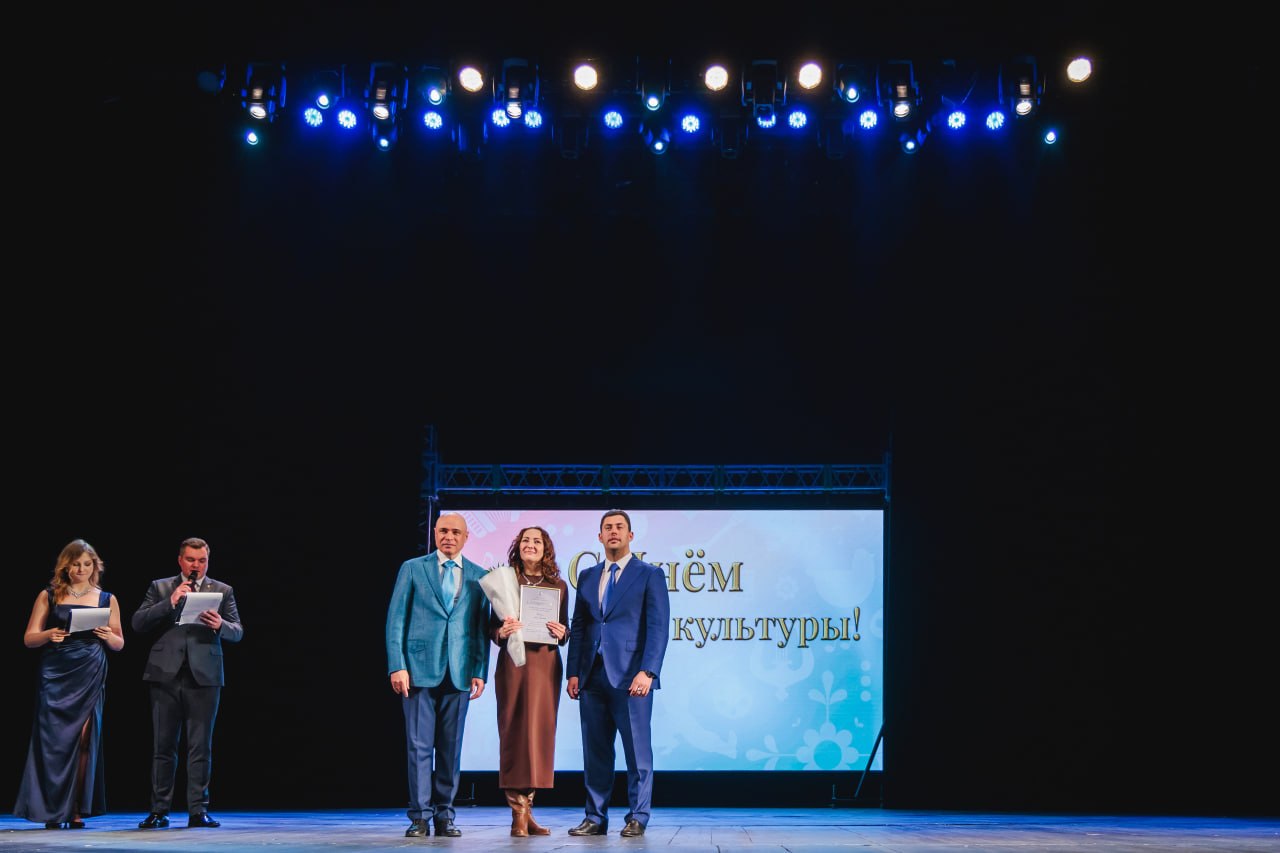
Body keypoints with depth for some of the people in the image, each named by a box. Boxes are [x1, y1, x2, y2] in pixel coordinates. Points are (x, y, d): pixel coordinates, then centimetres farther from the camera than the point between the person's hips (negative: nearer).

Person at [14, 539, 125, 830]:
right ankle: (52, 810, 0)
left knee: (83, 739, -5)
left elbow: (120, 643, 13)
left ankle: (76, 810, -2)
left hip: (90, 677, 0)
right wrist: (48, 635, -15)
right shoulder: (49, 596, 9)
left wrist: (108, 636, -9)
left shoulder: (107, 599, 11)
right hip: (55, 676, 0)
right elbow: (29, 638, 6)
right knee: (54, 739, -5)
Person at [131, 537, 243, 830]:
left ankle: (198, 811, 4)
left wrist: (220, 625, -17)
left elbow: (237, 632, 5)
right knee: (163, 746, 5)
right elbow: (138, 623, 0)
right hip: (166, 674, 1)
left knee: (201, 747, 0)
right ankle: (159, 811, 10)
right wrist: (169, 603, -12)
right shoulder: (160, 587, 10)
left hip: (204, 675, 0)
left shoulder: (222, 591, 10)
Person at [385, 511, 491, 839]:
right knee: (419, 745, -2)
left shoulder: (479, 576, 10)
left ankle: (444, 816, 12)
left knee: (451, 747, 5)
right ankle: (420, 817, 4)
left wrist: (480, 671, 1)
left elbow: (482, 627, 9)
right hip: (420, 668, -2)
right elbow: (396, 619, 2)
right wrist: (397, 665, -7)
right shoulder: (413, 568, 5)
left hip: (459, 673, 2)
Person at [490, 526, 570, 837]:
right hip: (513, 663, -2)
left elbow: (565, 628, 13)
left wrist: (562, 633, -9)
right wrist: (502, 632, -16)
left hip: (546, 663, 2)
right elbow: (492, 626, 5)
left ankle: (526, 808, 11)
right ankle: (518, 813, -2)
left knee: (540, 732, 2)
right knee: (513, 732, -4)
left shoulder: (558, 585, 10)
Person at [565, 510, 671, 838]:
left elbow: (658, 627, -5)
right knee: (595, 751, 6)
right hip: (592, 676, 4)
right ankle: (595, 818, 12)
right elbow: (578, 628, 16)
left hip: (630, 676, -4)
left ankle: (637, 818, 6)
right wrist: (573, 673, 6)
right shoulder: (587, 577, 17)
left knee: (637, 750, -1)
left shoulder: (650, 575, 3)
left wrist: (647, 672, -16)